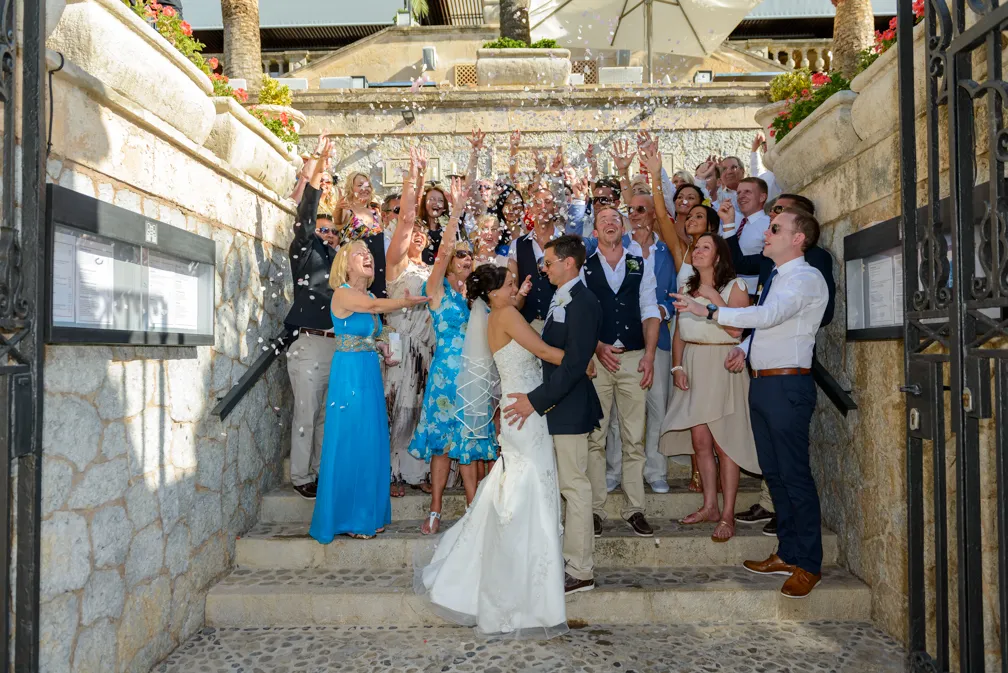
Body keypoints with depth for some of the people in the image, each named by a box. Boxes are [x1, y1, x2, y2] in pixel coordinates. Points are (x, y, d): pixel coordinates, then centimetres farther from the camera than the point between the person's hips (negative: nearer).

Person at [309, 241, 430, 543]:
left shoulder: (368, 296, 14)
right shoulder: (342, 293, -9)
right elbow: (375, 306, -23)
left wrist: (381, 346, 3)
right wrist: (407, 302, -10)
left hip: (370, 375, 7)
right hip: (349, 373, -7)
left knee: (372, 445, 9)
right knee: (349, 445, -1)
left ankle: (368, 514, 19)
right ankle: (348, 517, 11)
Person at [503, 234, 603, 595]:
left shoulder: (582, 303, -17)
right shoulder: (560, 300, 13)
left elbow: (574, 364, -24)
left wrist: (535, 400, -24)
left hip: (569, 407, -9)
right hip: (553, 404, 9)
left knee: (574, 486, -1)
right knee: (564, 483, 15)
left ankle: (580, 571, 10)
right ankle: (568, 559, 27)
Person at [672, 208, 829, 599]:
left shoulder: (806, 278, -10)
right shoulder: (775, 278, 18)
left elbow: (769, 315, -26)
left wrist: (709, 311, -26)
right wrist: (744, 348, 8)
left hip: (788, 385, -9)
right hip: (761, 384, 9)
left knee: (794, 474, -5)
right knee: (773, 473, 14)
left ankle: (809, 565, 7)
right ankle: (788, 554, 25)